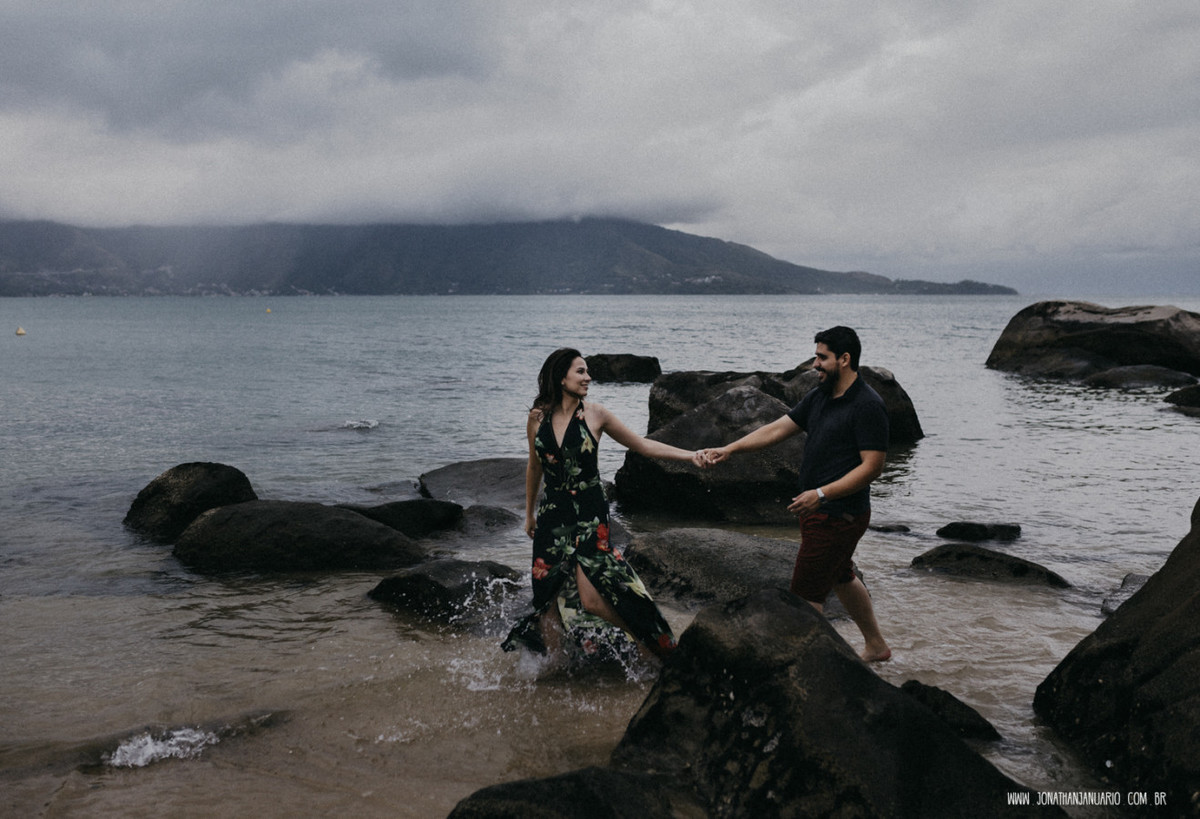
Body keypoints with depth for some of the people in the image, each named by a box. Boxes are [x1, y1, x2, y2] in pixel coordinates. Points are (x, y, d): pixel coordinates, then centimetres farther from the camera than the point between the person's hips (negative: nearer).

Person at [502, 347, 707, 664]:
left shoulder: (594, 415, -4)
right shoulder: (538, 417, 2)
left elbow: (642, 445, 1)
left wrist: (690, 456, -8)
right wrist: (529, 513, 25)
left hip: (589, 515, -3)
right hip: (552, 515, 3)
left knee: (591, 597, -14)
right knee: (547, 595, 3)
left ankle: (655, 642, 7)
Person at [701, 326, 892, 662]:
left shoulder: (867, 405, -18)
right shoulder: (820, 396, 9)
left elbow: (872, 465, -23)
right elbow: (777, 429, 8)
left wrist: (821, 494, -28)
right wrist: (728, 449, -1)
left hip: (839, 516, -10)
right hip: (818, 511, 10)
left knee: (806, 593, -4)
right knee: (841, 579, 24)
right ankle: (876, 646, 40)